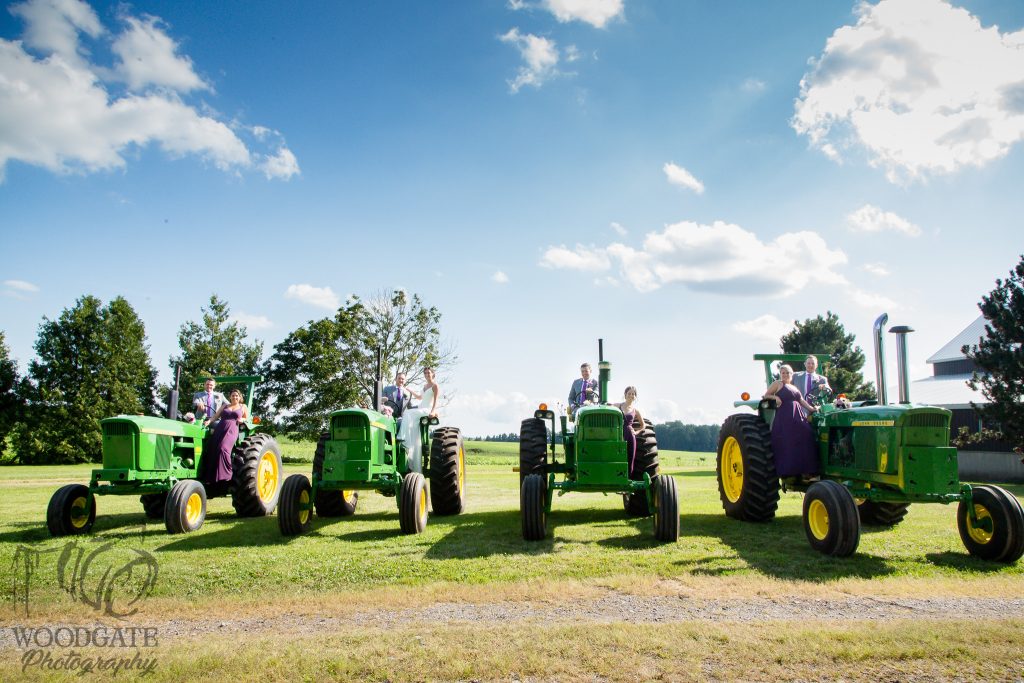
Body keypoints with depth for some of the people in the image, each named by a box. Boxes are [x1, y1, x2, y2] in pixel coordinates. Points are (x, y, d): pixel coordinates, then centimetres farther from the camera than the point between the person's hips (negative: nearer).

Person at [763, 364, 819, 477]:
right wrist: (775, 397, -15)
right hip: (784, 417, -6)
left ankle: (801, 471, 0)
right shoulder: (778, 384, 8)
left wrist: (812, 409, 9)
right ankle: (787, 473, -8)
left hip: (798, 417, 6)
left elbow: (802, 401, 23)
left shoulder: (795, 388, 26)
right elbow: (766, 395, 4)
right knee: (786, 444, -11)